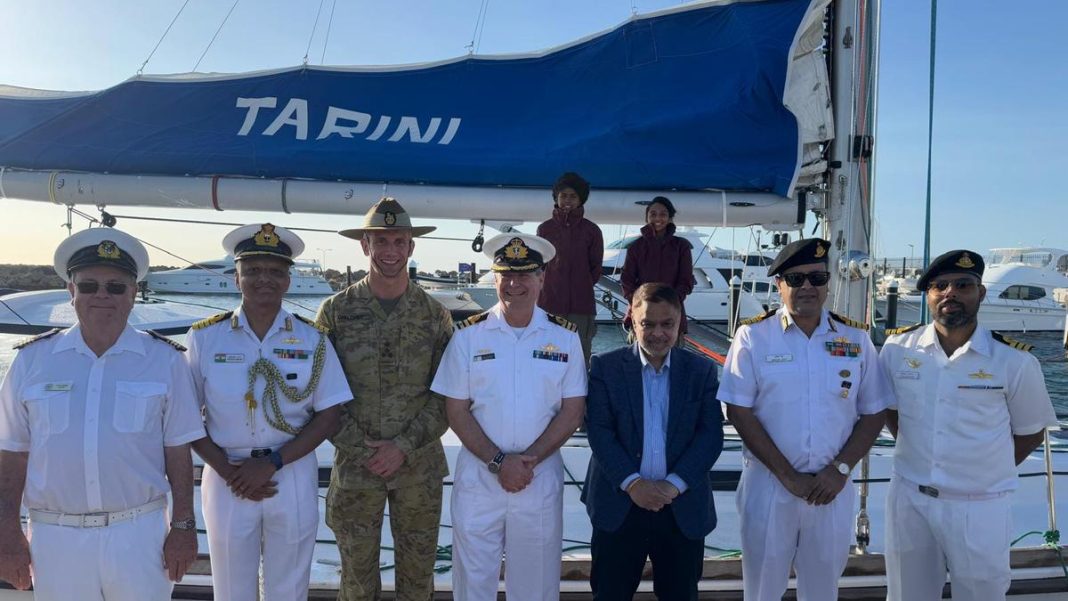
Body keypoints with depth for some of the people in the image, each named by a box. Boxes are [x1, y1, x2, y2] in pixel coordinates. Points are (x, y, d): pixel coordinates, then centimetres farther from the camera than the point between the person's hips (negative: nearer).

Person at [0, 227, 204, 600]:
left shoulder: (165, 360, -2)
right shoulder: (32, 360, 2)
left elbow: (177, 452, 0)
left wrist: (183, 527, -1)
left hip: (139, 533, -1)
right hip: (54, 537, 1)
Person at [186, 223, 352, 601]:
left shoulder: (312, 340, -2)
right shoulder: (205, 337, -3)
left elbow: (329, 415, -3)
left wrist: (273, 463, -13)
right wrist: (227, 470, -11)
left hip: (294, 479, 0)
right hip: (227, 480, 0)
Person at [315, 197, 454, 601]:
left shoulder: (434, 315, -1)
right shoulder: (336, 311, -3)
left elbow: (446, 395, -2)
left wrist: (404, 447, -11)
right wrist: (361, 449, -10)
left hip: (419, 467, 1)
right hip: (354, 465, 0)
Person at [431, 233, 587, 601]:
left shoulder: (565, 338, -2)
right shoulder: (468, 335, -4)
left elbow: (573, 410, -2)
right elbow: (456, 411, -3)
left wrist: (529, 460, -12)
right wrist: (499, 461, -13)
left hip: (541, 478, 0)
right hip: (478, 477, 0)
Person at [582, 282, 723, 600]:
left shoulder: (702, 370, 3)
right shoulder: (606, 366, -1)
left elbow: (711, 434, -3)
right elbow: (598, 430, -8)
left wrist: (675, 484, -14)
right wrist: (631, 482, -18)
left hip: (684, 507, 1)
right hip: (619, 505, -1)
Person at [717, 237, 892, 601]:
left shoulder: (856, 338, 2)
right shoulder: (753, 336, -6)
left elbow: (873, 413, 5)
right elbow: (739, 412, -8)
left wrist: (840, 469, -8)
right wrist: (788, 475, -12)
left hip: (832, 488, 2)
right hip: (768, 484, -2)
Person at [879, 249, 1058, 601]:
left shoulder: (1014, 360, -10)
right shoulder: (898, 347, -3)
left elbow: (1031, 431, 3)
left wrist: (989, 473, 1)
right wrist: (917, 454, 6)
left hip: (980, 507, -2)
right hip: (908, 498, 2)